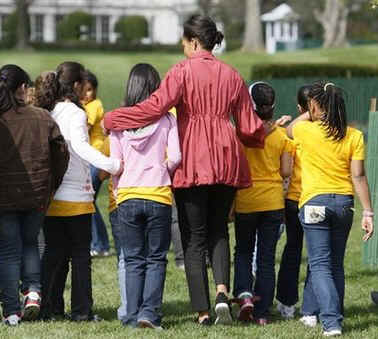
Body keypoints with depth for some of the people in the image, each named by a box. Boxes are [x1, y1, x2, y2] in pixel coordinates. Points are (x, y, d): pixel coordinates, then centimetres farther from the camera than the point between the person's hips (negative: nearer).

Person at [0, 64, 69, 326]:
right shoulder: (42, 118, -1)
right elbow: (62, 154, 1)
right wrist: (52, 187, 11)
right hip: (37, 195, 2)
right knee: (30, 243, 23)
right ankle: (33, 290, 4)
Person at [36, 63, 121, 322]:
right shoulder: (76, 114, -10)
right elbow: (80, 146, -27)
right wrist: (111, 165, -35)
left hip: (50, 196, 6)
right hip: (76, 196, -6)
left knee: (54, 253, 11)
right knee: (80, 254, 3)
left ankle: (45, 307, 8)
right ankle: (81, 310, 4)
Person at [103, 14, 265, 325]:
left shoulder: (183, 72, -5)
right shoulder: (231, 75, 9)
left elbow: (154, 107, -17)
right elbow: (249, 127, 12)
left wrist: (111, 119, -8)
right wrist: (261, 137, 36)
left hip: (193, 164, -4)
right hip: (227, 162, 4)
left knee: (194, 237, 4)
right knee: (218, 230, 17)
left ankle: (203, 311, 1)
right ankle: (222, 291, -8)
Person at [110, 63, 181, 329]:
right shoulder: (167, 120, -2)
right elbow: (175, 157, -7)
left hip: (127, 196, 2)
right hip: (159, 196, -1)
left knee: (134, 259, 10)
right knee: (156, 258, 6)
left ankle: (133, 315, 7)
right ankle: (150, 312, -6)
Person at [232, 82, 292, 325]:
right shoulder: (281, 135, -4)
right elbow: (286, 171, -1)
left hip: (246, 202, -1)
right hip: (274, 202, 2)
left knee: (243, 251, 16)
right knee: (267, 257, 8)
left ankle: (244, 294, -7)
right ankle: (262, 312, 7)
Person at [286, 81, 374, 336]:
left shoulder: (305, 130, -5)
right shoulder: (354, 136, -1)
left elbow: (289, 130, 20)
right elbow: (358, 176, -4)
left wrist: (308, 115, 34)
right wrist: (368, 212, -2)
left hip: (315, 202, -3)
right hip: (344, 202, 3)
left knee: (320, 265, -4)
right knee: (335, 264, 15)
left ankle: (331, 321, -18)